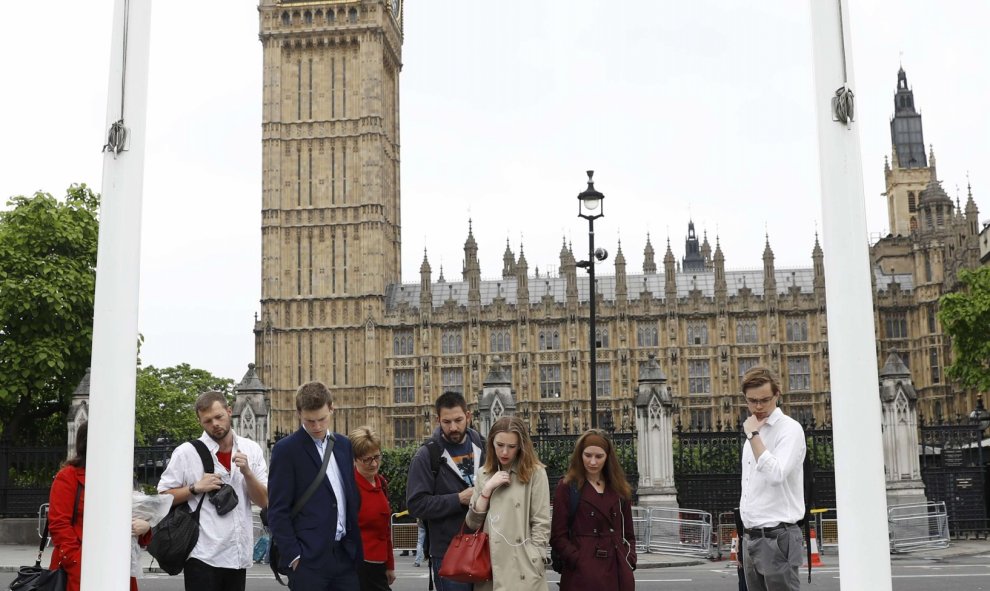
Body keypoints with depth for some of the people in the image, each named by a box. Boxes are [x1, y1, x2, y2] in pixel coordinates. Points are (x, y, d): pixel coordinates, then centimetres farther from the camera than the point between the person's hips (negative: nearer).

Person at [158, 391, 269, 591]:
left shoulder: (251, 450, 5)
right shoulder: (186, 452, -4)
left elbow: (264, 501, 3)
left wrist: (247, 472, -12)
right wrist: (196, 488, -15)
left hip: (239, 553, 4)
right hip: (203, 555, -4)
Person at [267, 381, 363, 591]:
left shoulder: (344, 444, 12)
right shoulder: (286, 450, -5)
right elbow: (278, 512, -8)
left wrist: (356, 545, 12)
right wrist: (293, 555, -12)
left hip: (346, 554, 6)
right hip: (308, 558, -5)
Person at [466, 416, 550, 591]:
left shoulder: (535, 473, -4)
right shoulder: (484, 474, 10)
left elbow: (541, 525, -5)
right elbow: (472, 523, 6)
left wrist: (533, 564, -11)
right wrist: (488, 488, -4)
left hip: (522, 569, -4)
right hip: (489, 565, 4)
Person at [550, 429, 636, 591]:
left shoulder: (620, 489, 13)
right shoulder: (567, 487, 0)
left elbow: (628, 533, 17)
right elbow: (558, 537, -3)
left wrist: (629, 561, 2)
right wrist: (580, 562, -14)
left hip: (618, 574, 4)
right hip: (582, 575, -4)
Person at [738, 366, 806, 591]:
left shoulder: (789, 429, -8)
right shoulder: (754, 432, 16)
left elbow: (776, 474, -24)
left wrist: (753, 435, -18)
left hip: (777, 537, -8)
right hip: (752, 537, 8)